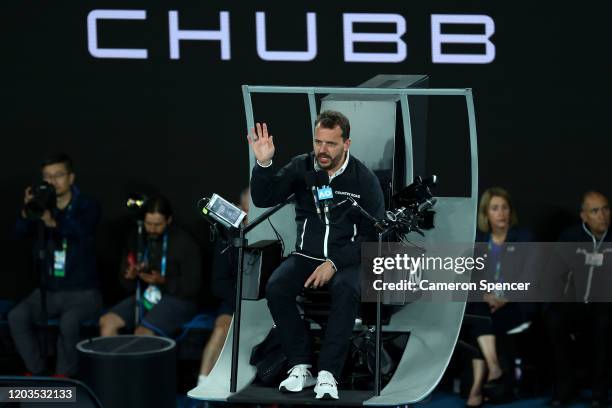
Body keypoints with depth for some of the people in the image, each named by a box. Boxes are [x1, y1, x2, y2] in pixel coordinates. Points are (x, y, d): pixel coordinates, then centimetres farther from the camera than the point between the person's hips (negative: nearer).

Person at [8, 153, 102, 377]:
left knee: (69, 321, -33)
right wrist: (27, 212, -33)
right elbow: (22, 232, -11)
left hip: (82, 291, -4)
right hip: (49, 290, 4)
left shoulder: (88, 207, -5)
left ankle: (64, 378, -16)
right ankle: (37, 372, -7)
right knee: (16, 317, -20)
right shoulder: (43, 206, 5)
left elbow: (81, 231, -28)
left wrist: (53, 222, -47)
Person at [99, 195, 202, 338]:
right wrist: (130, 276, -11)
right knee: (107, 321, -15)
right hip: (144, 297, 6)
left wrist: (163, 281, -24)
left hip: (177, 299, -6)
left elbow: (192, 287, -10)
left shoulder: (184, 242, -8)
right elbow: (126, 284, 14)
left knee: (143, 333, -30)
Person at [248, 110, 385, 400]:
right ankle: (300, 367, -19)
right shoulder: (301, 167, 1)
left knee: (347, 291, -36)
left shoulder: (364, 180, -6)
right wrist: (264, 163, -22)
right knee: (275, 288, -27)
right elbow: (263, 199, -4)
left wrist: (334, 263, -18)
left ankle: (327, 374, -32)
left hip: (346, 259, -3)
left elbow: (374, 235, -7)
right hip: (306, 255, 3)